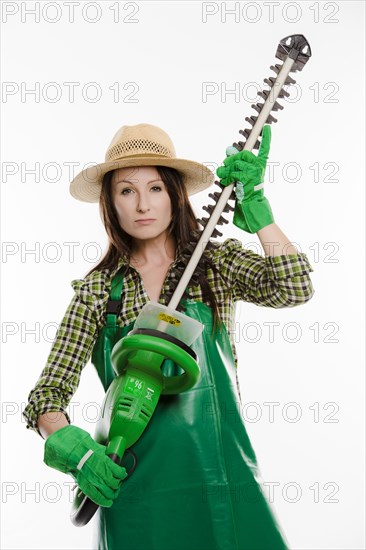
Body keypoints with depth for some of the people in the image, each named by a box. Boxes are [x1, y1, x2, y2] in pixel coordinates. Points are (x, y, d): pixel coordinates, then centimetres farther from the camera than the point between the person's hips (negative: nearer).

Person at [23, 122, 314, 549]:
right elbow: (47, 394, 0)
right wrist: (71, 446, -18)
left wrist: (253, 205, -16)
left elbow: (294, 288, -15)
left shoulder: (217, 263, 3)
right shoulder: (96, 290, 2)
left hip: (222, 476, 0)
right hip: (132, 484, 0)